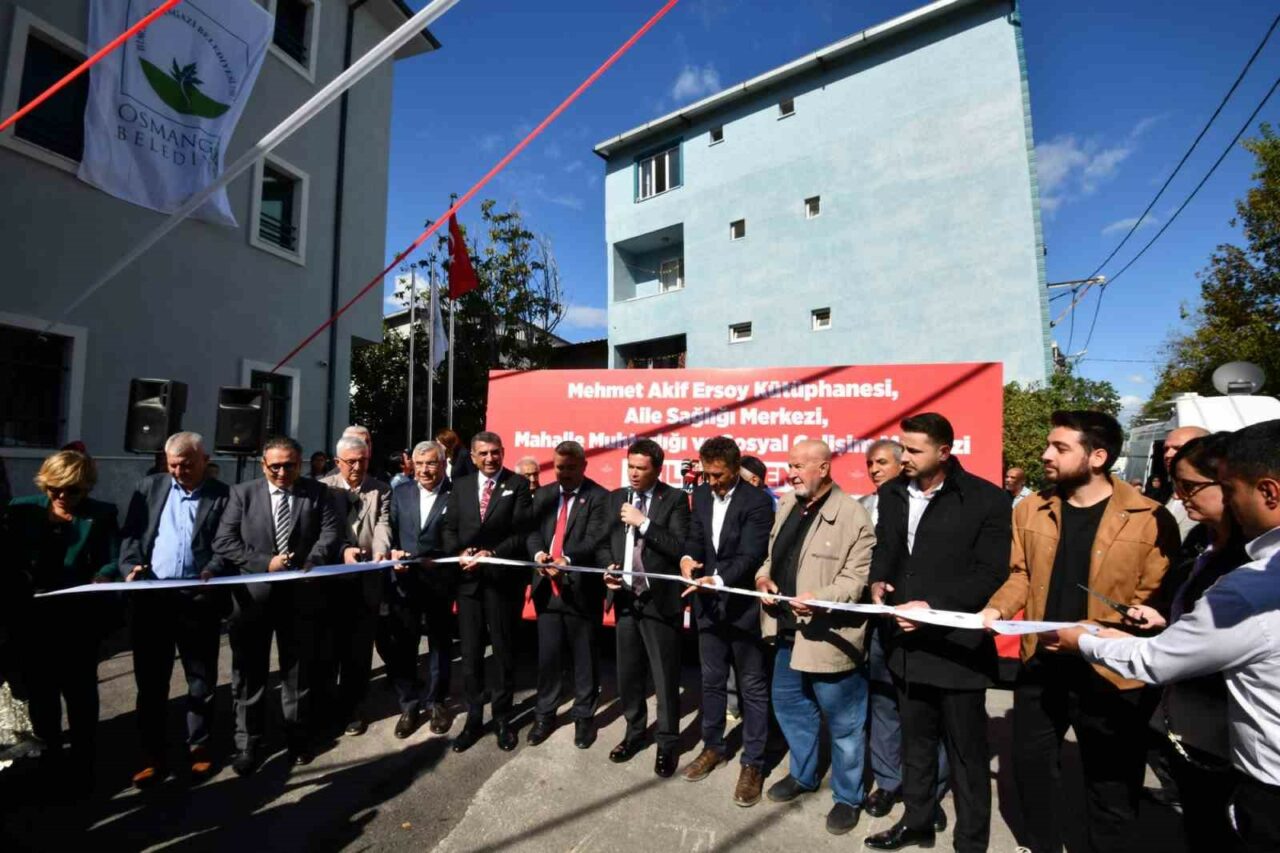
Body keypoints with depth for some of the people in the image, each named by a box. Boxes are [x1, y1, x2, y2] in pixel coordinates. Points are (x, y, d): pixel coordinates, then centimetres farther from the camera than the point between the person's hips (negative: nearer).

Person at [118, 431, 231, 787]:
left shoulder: (223, 496, 0)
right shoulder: (149, 487, 10)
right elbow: (131, 533, 8)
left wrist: (213, 572, -20)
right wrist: (130, 566, -9)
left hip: (199, 598, -2)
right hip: (151, 597, 3)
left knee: (202, 680, 10)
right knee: (150, 681, 12)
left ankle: (200, 748, 25)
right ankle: (153, 755, 26)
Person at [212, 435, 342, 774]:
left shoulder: (317, 492, 0)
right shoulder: (242, 493, 0)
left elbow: (331, 531, -8)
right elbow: (223, 542, -6)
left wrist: (310, 564, -23)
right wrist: (265, 563, -16)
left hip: (301, 594, 0)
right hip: (253, 595, 0)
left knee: (298, 672, 14)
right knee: (249, 674, 12)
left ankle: (298, 738, 31)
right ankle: (248, 745, 29)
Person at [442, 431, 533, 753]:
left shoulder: (518, 485, -3)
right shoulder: (460, 486, 10)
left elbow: (522, 532, -10)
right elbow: (449, 528, 8)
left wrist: (492, 553, -21)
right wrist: (459, 553, -11)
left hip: (504, 579, -3)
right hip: (468, 579, 3)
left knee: (504, 651, 11)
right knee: (470, 653, 12)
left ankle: (502, 717, 29)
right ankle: (473, 718, 29)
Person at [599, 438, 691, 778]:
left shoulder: (675, 499, -7)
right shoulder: (615, 498, 7)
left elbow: (681, 548, -17)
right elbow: (604, 543, 12)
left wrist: (644, 522, -22)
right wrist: (608, 568, -7)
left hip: (660, 600, -4)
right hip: (625, 598, 5)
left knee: (665, 677, 7)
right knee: (628, 674, 17)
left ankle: (667, 743, 27)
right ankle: (634, 732, 38)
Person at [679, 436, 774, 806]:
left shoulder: (757, 501, -16)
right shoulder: (701, 495, 3)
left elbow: (750, 556, -23)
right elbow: (694, 537, 6)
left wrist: (717, 579, -36)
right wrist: (687, 557, -16)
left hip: (743, 605, -5)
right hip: (709, 603, 6)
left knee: (753, 687, 9)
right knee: (711, 681, 19)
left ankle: (752, 763, 26)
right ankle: (713, 746, 39)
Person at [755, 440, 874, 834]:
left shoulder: (852, 515, -17)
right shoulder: (787, 504, 6)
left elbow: (858, 579, -19)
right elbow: (773, 554, 15)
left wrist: (818, 598, -32)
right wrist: (764, 575, -5)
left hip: (828, 635, -7)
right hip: (788, 629, 8)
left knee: (843, 721, 12)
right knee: (788, 704, 23)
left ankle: (848, 797, 34)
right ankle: (802, 774, 46)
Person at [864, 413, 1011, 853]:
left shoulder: (986, 499, -12)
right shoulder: (892, 493, 5)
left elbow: (990, 573, -15)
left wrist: (933, 606, -23)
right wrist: (877, 581, -5)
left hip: (956, 644, -5)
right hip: (907, 642, 5)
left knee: (966, 751, 13)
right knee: (915, 742, 22)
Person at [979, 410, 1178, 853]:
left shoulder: (1150, 519, -12)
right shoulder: (1030, 510, 1)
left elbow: (1154, 599, -10)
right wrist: (997, 608, -10)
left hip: (1110, 672, -4)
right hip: (1040, 664, 5)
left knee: (1111, 788, 14)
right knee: (1031, 765, 21)